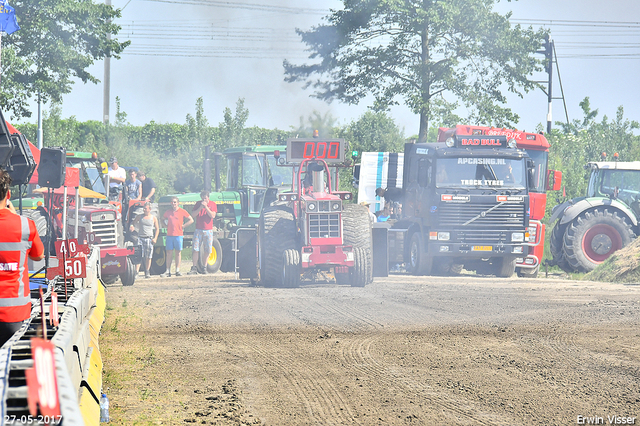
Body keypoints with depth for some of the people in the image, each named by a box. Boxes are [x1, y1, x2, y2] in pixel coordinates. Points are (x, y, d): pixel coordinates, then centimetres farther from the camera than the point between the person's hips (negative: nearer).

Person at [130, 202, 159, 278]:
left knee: (148, 256, 2)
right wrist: (132, 227, -10)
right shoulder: (140, 217, 9)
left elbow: (157, 229, 11)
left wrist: (155, 238, 0)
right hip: (141, 237, 0)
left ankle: (147, 272, 13)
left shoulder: (153, 218, 8)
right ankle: (136, 272, -14)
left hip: (149, 238, 0)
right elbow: (134, 223, 15)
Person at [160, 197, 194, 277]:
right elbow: (164, 219, 29)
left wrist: (183, 226, -3)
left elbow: (191, 220, 4)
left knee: (178, 252, 2)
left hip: (178, 235, -3)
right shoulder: (168, 212, 11)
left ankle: (177, 270, 7)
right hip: (169, 235, 3)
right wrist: (166, 224, 9)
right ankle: (168, 271, 2)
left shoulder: (182, 211, 1)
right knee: (169, 253, 1)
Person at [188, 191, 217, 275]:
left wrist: (206, 207, -15)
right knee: (195, 249, -6)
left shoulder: (213, 204, 3)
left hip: (208, 230, 0)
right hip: (198, 230, 0)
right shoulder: (198, 204, 7)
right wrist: (200, 207, -15)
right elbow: (193, 214, -3)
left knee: (207, 250, 1)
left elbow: (212, 216, -9)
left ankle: (204, 268, 10)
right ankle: (194, 267, -1)